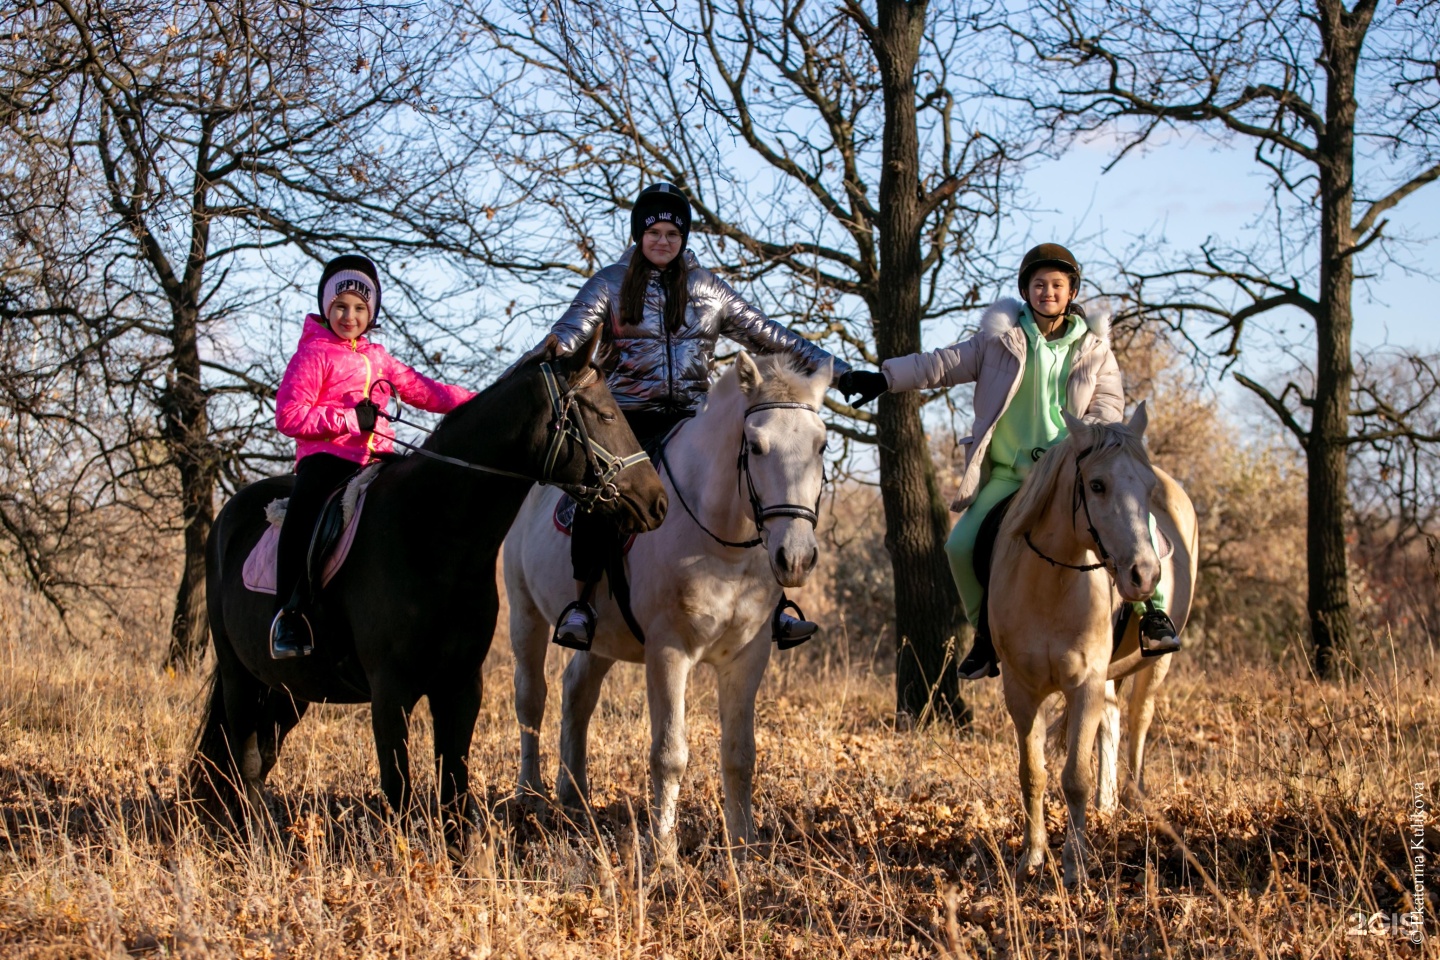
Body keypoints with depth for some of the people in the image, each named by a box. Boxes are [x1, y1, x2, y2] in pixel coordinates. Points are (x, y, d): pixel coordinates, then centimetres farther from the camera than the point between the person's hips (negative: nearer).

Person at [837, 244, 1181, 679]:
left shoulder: (1093, 348, 7)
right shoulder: (1001, 340, 5)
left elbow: (1109, 402, 1)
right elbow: (944, 364, 5)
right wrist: (885, 378, -2)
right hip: (1008, 472, 1)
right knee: (961, 545, -11)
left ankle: (1154, 611, -11)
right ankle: (986, 632, 10)